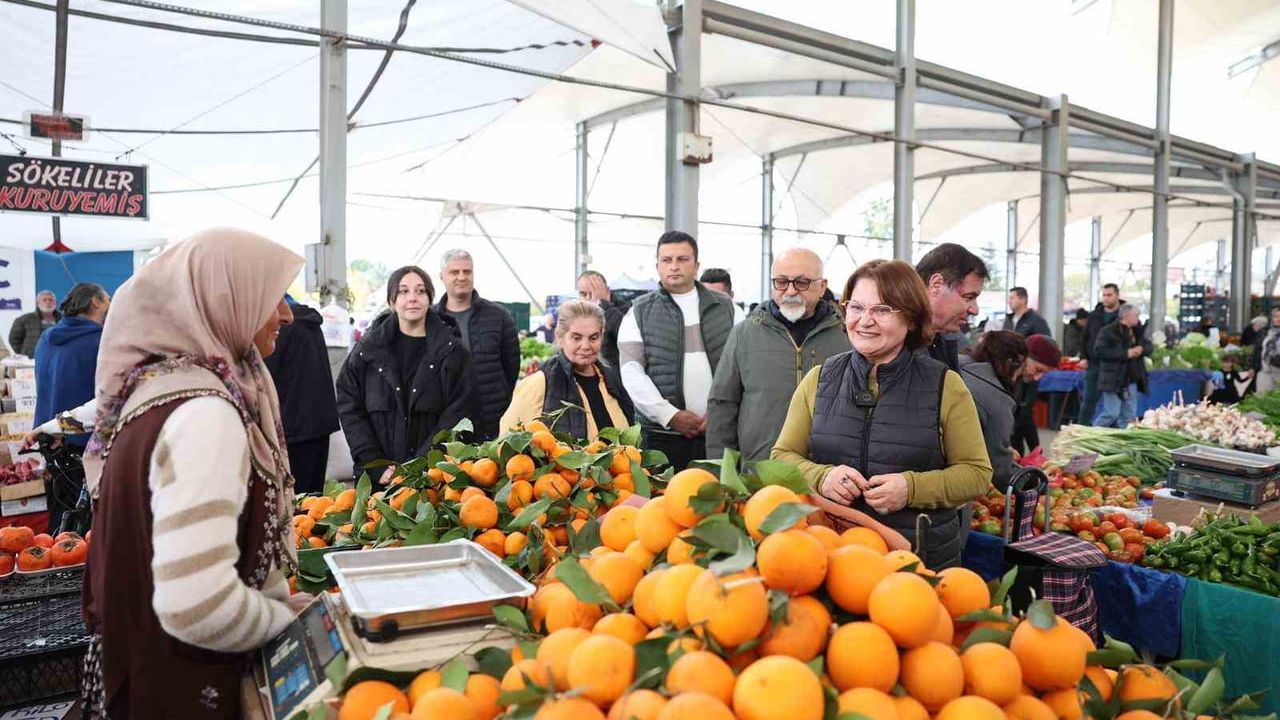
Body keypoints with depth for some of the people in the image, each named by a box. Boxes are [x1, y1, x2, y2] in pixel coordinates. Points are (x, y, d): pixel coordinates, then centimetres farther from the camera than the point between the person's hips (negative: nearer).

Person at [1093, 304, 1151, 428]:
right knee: (1112, 413, -9)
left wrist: (1141, 349, -4)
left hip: (1131, 380, 8)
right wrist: (1126, 353, -20)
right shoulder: (1108, 331, -10)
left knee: (1129, 415, 10)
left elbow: (1148, 346, 22)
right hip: (1113, 381, -8)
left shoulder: (1137, 331, 13)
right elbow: (1099, 351, -19)